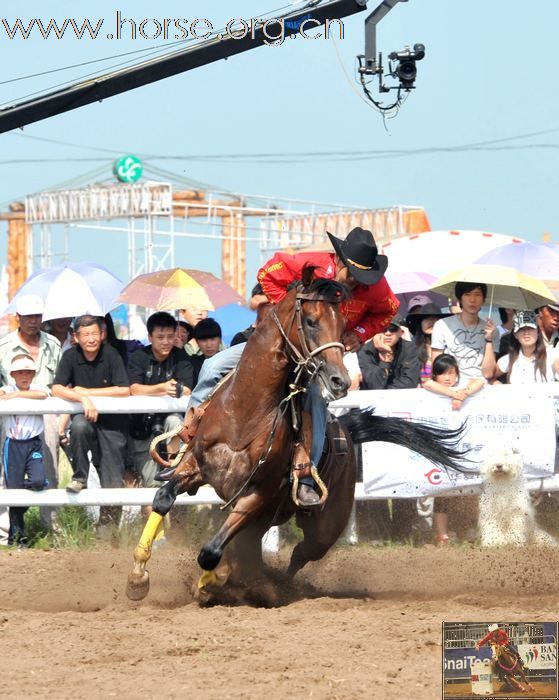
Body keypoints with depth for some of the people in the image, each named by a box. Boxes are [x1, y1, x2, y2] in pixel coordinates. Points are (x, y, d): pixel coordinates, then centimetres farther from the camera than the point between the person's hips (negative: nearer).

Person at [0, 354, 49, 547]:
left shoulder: (37, 388, 2)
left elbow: (42, 394, -20)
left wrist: (17, 394, -22)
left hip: (33, 444, 0)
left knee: (37, 481, -21)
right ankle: (17, 534, 13)